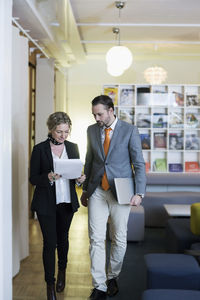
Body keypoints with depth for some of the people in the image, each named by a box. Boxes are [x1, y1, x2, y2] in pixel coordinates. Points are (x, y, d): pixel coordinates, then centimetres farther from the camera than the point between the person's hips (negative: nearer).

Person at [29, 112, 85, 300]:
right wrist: (49, 177, -24)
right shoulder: (40, 149, -6)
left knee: (63, 237, 17)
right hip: (46, 203, -3)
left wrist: (80, 178, -10)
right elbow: (33, 178, -5)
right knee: (50, 242, -2)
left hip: (67, 202, 3)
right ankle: (50, 284, 12)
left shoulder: (73, 147, 5)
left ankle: (62, 270, 42)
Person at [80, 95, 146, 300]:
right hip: (97, 191, 3)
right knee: (96, 238, -1)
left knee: (119, 238, 7)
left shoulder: (129, 131, -5)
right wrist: (85, 189, 16)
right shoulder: (92, 130, 7)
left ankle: (113, 277, 29)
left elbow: (139, 164, -5)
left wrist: (139, 193, -13)